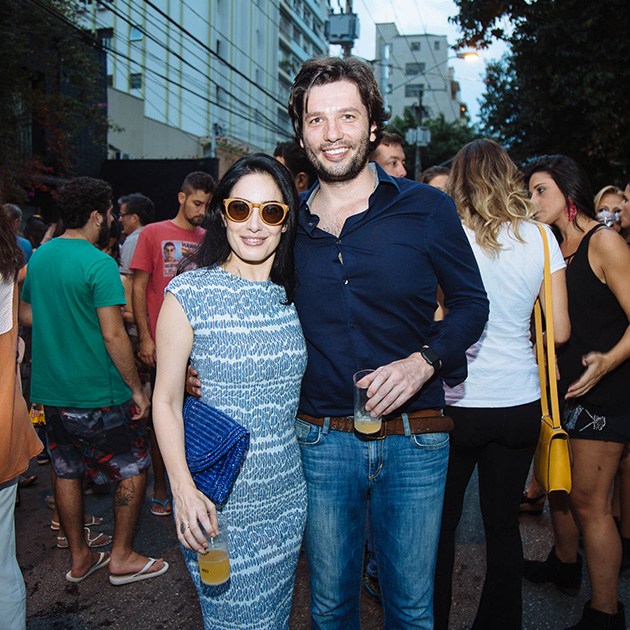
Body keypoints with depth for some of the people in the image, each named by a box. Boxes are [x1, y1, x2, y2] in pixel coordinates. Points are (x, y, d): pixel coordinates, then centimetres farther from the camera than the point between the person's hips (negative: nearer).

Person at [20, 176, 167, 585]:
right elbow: (113, 336, -20)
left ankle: (80, 558, 28)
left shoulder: (38, 257, 7)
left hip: (50, 391, 8)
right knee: (134, 468, 8)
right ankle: (122, 557, 14)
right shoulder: (99, 263, -17)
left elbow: (24, 314, 19)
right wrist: (137, 389, -12)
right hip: (98, 395, -8)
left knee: (67, 471, 16)